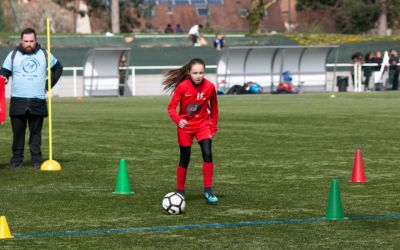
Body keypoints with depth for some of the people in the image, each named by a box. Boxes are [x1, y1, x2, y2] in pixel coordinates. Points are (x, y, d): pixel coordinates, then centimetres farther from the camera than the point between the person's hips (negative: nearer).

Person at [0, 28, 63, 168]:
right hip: (18, 101, 0)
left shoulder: (44, 55, 9)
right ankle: (17, 159, 8)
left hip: (38, 102, 0)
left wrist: (50, 84, 12)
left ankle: (36, 160, 5)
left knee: (36, 133, 2)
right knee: (17, 132, 1)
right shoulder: (13, 55, 6)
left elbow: (58, 68, 22)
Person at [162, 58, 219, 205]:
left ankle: (208, 191, -7)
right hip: (185, 126, -1)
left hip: (203, 124, 1)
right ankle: (180, 191, 20)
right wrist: (178, 120, -34)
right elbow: (171, 107, -17)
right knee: (185, 158, 5)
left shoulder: (209, 87, -13)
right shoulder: (182, 86, -19)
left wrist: (213, 127, 4)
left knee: (207, 154, -16)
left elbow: (214, 108, 2)